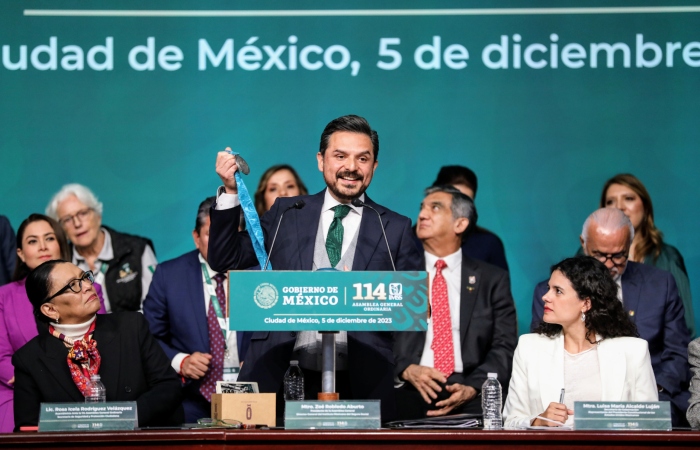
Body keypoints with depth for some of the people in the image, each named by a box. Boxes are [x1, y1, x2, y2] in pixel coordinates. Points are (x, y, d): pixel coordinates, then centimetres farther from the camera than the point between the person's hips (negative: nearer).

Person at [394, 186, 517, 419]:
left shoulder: (493, 280, 13)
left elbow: (505, 345, 5)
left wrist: (472, 388, -11)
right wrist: (405, 369, -11)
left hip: (470, 398, 1)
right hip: (409, 394, 0)